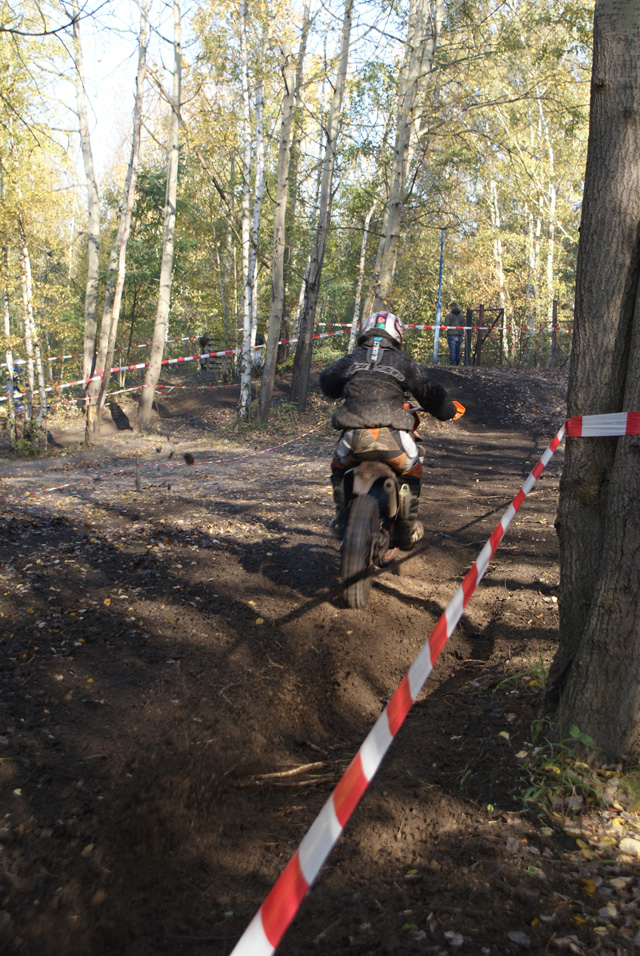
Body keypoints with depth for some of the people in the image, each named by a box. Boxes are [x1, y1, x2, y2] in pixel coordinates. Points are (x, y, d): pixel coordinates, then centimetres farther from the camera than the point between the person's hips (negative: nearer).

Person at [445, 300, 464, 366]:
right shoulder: (462, 315, 9)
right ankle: (457, 364, 7)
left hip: (451, 334, -4)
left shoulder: (448, 315, -5)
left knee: (452, 350, -6)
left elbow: (446, 324, -11)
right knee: (458, 350, 6)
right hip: (459, 335, 4)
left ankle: (452, 363, -11)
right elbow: (463, 325, 7)